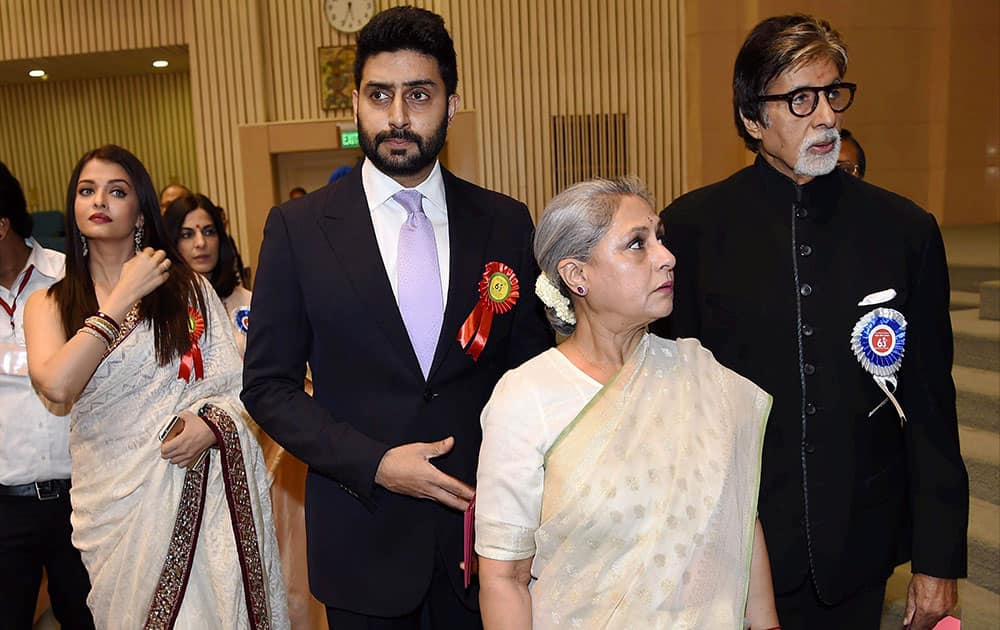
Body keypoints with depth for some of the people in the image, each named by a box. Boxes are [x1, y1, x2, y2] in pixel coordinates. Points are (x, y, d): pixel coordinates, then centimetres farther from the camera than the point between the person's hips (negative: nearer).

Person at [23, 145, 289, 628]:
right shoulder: (49, 304, 3)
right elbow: (56, 385, -17)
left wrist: (213, 424, -21)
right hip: (116, 497, 1)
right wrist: (124, 296, -12)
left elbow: (238, 385, 0)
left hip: (201, 485, 0)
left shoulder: (188, 288, 2)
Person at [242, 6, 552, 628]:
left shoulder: (506, 223, -2)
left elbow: (533, 365, 4)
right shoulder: (298, 227, -6)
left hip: (484, 519, 2)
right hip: (363, 533, -1)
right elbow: (268, 385, -4)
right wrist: (374, 463, -15)